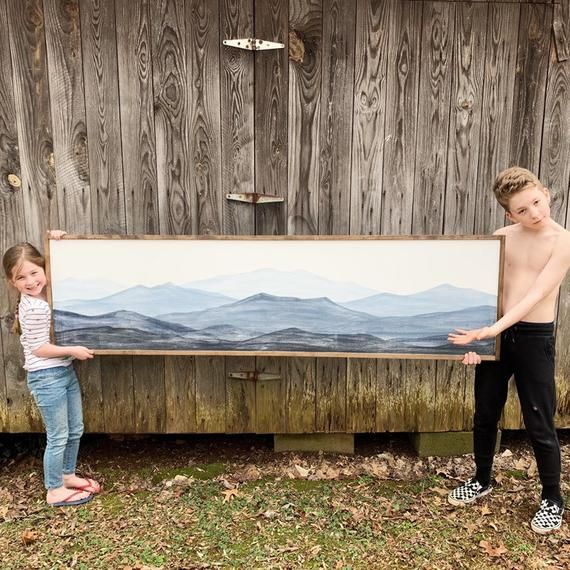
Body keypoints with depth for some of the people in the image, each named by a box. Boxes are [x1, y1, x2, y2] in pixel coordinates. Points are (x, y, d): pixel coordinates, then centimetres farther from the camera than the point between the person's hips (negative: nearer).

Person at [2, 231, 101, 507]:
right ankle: (55, 490, 21)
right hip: (47, 377, -8)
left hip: (65, 371, 8)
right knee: (58, 436, 4)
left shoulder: (47, 291, 2)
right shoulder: (34, 308, -22)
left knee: (75, 430, 19)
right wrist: (72, 350, -17)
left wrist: (53, 241, 4)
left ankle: (67, 475, 37)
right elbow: (38, 349, -19)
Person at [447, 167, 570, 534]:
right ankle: (482, 480, 37)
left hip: (535, 337, -4)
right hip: (494, 333, 4)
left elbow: (536, 295, -19)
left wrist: (492, 330, -29)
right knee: (485, 415, 15)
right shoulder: (501, 238, 3)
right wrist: (477, 335, -11)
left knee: (539, 423, 6)